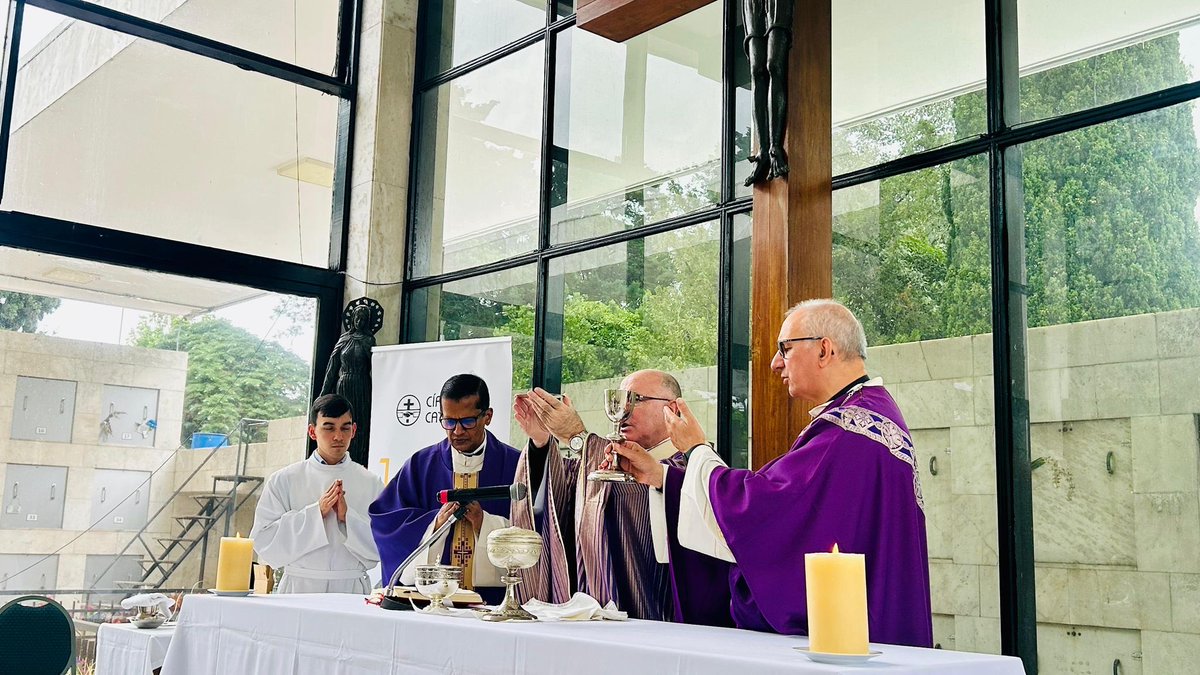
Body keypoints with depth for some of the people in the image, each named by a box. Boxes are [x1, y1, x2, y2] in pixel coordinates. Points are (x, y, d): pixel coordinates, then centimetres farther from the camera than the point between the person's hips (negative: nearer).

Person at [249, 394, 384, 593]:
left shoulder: (371, 484, 6)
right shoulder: (284, 480, 4)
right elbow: (263, 542, -4)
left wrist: (347, 517, -11)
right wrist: (316, 513, -10)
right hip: (300, 588, 1)